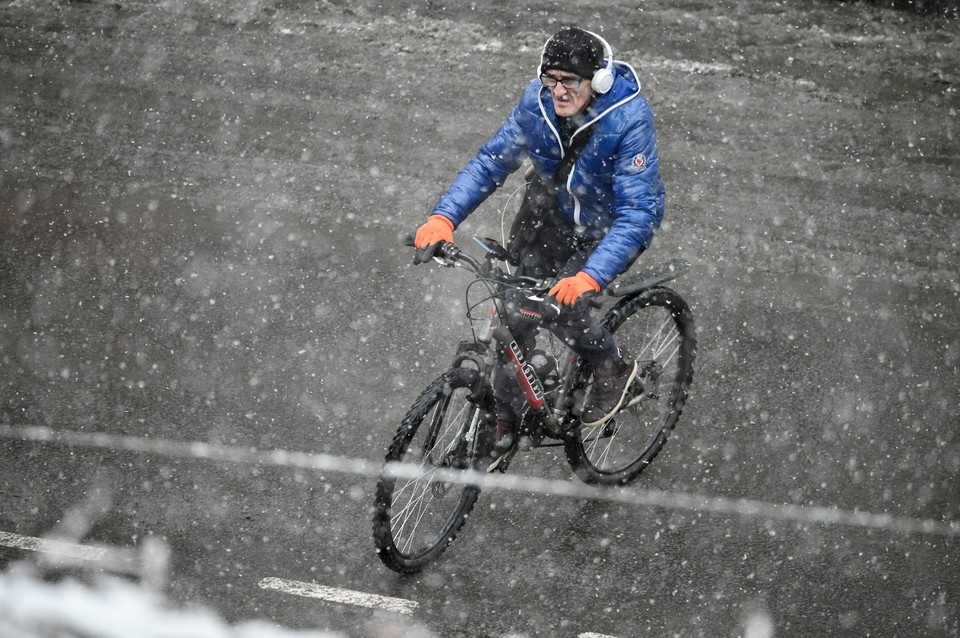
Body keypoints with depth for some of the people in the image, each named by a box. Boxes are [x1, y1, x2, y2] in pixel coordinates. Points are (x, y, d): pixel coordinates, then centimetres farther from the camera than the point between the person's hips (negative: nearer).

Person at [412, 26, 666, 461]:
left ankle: (614, 366, 6)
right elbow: (491, 161, -12)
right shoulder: (538, 102, -18)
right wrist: (443, 218, -28)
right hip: (553, 210, 5)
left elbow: (639, 211, -37)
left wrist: (590, 276, -50)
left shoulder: (629, 120, -32)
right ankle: (505, 418, 12)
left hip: (609, 226, -4)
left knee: (561, 303, -24)